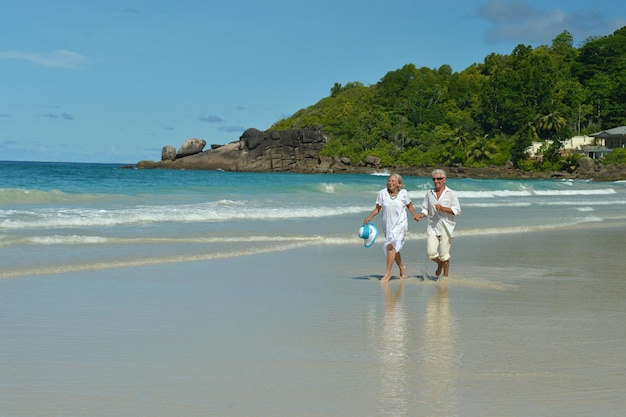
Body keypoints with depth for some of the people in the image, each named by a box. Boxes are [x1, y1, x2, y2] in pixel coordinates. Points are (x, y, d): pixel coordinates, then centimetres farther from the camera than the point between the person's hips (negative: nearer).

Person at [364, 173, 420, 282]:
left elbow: (409, 206, 9)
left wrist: (415, 214, -8)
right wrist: (369, 217, -11)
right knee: (393, 248, 13)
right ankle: (401, 267, 39)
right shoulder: (382, 193, -2)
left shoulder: (403, 193, -4)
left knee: (391, 246, -20)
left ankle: (388, 272, -17)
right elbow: (377, 208, 2)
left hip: (400, 224, -3)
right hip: (387, 224, 3)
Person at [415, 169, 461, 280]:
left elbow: (457, 210, -5)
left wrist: (443, 208, -18)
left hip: (446, 227, -3)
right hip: (432, 227, 3)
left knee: (444, 254, -2)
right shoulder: (429, 193, 10)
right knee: (431, 252, -7)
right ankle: (440, 264, 25)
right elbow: (426, 209, 16)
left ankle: (445, 275, 17)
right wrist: (421, 215, -5)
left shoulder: (451, 194, -1)